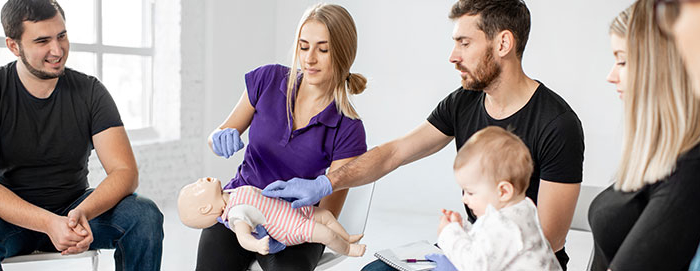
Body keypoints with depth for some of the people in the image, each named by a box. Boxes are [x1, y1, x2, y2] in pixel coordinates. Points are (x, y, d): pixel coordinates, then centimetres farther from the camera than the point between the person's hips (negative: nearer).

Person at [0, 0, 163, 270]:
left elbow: (125, 172, -12)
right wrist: (48, 223, -35)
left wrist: (82, 212, -32)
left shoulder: (89, 91, -4)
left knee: (144, 214, -25)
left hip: (74, 209, 2)